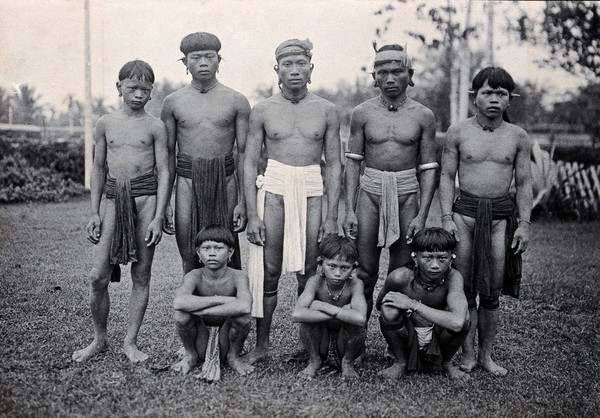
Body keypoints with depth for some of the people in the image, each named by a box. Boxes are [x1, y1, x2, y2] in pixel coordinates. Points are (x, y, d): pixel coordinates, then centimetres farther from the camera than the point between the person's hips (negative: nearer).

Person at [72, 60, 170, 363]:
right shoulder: (106, 123, 10)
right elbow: (99, 168, 15)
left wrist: (158, 218, -8)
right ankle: (99, 339, 18)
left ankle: (130, 342, 16)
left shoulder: (155, 126, 3)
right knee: (98, 276, -2)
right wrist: (94, 212, 9)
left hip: (146, 198, -2)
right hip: (115, 199, 2)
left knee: (141, 274, 3)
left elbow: (163, 172, 0)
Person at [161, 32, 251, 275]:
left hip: (225, 182, -1)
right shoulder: (173, 103, 5)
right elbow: (168, 155, 9)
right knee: (190, 257, 4)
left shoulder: (236, 101, 2)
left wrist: (243, 201, -4)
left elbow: (244, 153, 2)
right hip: (187, 182, 1)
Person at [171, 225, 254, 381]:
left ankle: (233, 356, 2)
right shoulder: (194, 276, -15)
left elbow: (245, 306, -40)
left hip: (225, 342, 0)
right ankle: (190, 355, 4)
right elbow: (179, 302, -38)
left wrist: (200, 310, -36)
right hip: (201, 342, 0)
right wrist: (220, 299, -35)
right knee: (181, 314, -27)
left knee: (243, 317, -29)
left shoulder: (238, 277, -17)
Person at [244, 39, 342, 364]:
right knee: (268, 271, 1)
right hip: (273, 189, 0)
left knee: (308, 273, 3)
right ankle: (261, 344, 13)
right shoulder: (263, 111, 4)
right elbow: (250, 163, 4)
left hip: (311, 192, 1)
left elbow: (334, 165, 6)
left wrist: (332, 216, -1)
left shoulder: (326, 111, 6)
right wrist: (252, 215, -4)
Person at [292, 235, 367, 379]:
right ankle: (314, 361, -2)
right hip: (320, 340, 0)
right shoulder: (315, 282, -22)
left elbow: (360, 318, -44)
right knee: (309, 312, -28)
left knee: (355, 320, -31)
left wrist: (324, 306, -36)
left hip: (345, 341, 0)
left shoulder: (355, 285, -23)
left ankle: (348, 362, 0)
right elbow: (296, 315, -40)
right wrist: (340, 313, -38)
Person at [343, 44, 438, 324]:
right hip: (369, 192, 0)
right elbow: (352, 163, 4)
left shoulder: (423, 116, 1)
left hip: (407, 195, 0)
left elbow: (428, 169, 1)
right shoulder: (362, 114, 2)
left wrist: (422, 215, -7)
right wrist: (349, 211, -4)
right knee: (364, 272, 2)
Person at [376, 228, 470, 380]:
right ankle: (400, 362, -1)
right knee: (390, 310, -31)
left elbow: (457, 322, -42)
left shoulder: (452, 277, -24)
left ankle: (446, 363, 4)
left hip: (437, 339, 1)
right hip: (407, 338, -1)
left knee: (462, 316, -29)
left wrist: (412, 304, -37)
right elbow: (379, 304, -1)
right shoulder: (401, 277, -24)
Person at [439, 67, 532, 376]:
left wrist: (524, 224, 1)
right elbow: (446, 177, 3)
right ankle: (467, 354, 12)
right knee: (464, 289, 1)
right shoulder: (458, 132, 1)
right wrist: (447, 218, -5)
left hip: (502, 215, 1)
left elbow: (524, 183, 8)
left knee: (492, 292, 5)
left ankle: (486, 355, 18)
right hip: (465, 212, -1)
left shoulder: (517, 137, 5)